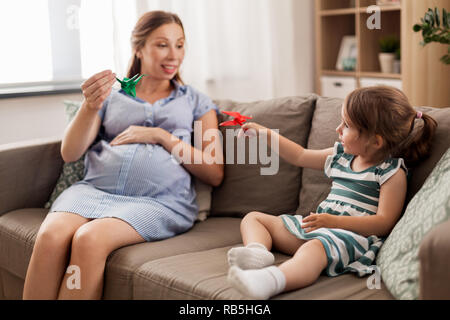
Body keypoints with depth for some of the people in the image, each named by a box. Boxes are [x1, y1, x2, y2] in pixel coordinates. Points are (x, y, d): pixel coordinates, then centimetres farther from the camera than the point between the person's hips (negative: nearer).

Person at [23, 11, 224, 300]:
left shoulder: (196, 102, 20)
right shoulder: (111, 96, 22)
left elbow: (215, 174, 9)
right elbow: (70, 154, 11)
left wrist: (161, 136, 0)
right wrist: (90, 106, -6)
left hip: (159, 200, -1)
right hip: (96, 188, 2)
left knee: (89, 238, -33)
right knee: (50, 236, -32)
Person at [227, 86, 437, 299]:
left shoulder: (392, 173, -7)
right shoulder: (341, 155, 16)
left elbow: (384, 223, -16)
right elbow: (300, 156, 28)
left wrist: (334, 222, -26)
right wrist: (265, 133, 23)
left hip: (353, 234, -9)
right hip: (319, 227, 9)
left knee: (314, 248, -43)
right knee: (253, 218, 6)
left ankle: (269, 281, -69)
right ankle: (258, 252, -27)